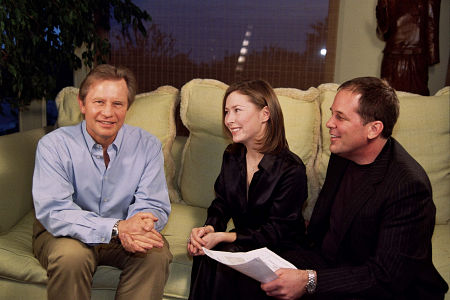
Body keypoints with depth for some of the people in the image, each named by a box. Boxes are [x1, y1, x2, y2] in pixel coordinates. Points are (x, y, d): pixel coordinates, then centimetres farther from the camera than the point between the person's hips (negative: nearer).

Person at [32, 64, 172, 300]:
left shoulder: (147, 145, -7)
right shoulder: (53, 145, -14)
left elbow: (154, 206, -11)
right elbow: (53, 212, -24)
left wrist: (132, 230, -36)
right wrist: (117, 228, -38)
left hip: (122, 233, 2)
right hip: (64, 233, -1)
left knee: (157, 253, -25)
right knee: (71, 256, -32)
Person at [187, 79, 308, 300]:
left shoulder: (291, 169, -19)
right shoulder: (232, 155, 2)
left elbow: (275, 233, -19)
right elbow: (221, 204, 8)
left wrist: (222, 237, -25)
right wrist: (208, 229, -15)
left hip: (279, 249, -5)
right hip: (242, 241, 5)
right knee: (204, 254, -24)